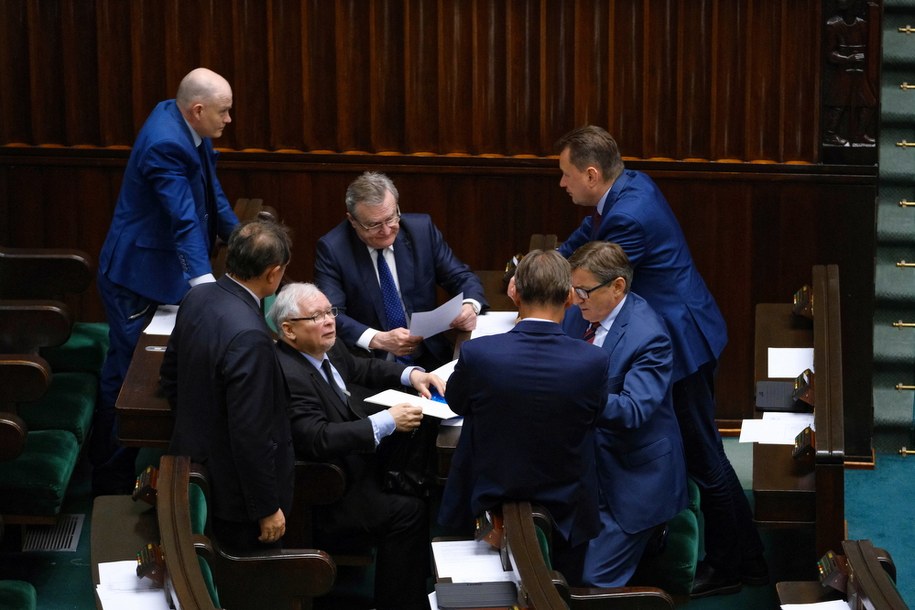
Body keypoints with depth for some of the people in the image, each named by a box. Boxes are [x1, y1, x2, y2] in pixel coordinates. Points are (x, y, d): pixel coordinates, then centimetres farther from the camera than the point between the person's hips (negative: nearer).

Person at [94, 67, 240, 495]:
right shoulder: (165, 145, -28)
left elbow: (210, 193, 12)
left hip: (163, 271, 10)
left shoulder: (179, 119, 1)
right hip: (138, 278, -10)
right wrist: (208, 289, -43)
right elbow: (184, 222, -36)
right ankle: (112, 481, 12)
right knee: (128, 375, 1)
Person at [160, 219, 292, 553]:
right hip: (236, 492, -8)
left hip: (195, 465, 8)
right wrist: (268, 507, -17)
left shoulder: (197, 297, -6)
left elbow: (169, 376, 10)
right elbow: (250, 435, -27)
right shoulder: (249, 337, -32)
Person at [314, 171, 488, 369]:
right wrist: (378, 340, -30)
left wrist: (470, 306, -17)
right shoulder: (331, 249, -8)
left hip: (430, 358, 3)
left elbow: (461, 278, 6)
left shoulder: (422, 229, 0)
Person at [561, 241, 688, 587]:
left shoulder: (648, 337, -22)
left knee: (596, 581, -8)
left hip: (630, 478, -7)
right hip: (585, 463, 8)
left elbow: (632, 410, -31)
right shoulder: (579, 312, 1)